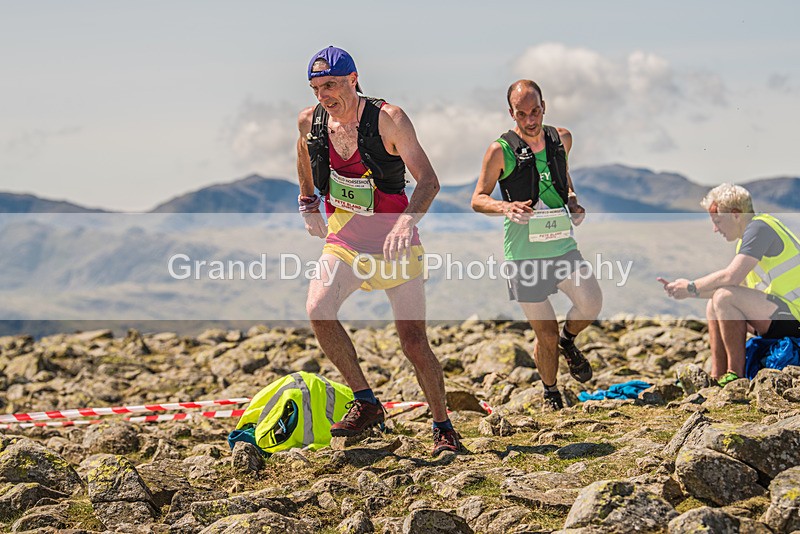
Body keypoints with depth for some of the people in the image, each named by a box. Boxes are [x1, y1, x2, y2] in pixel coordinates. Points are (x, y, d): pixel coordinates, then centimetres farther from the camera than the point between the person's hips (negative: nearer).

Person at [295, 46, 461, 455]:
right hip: (342, 241, 3)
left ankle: (443, 427, 17)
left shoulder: (388, 118, -14)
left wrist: (408, 221, -35)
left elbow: (428, 180, -18)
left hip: (393, 242, -3)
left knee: (413, 340, -2)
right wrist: (308, 203, 24)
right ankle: (365, 403, -12)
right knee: (317, 310, -24)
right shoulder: (311, 121, -2)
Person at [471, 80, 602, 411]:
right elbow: (478, 199, -1)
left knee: (591, 305, -16)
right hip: (524, 254, -3)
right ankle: (550, 393, 26)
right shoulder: (501, 151, -8)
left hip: (562, 244, 3)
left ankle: (568, 340, 19)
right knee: (546, 336, 0)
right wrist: (506, 207, -21)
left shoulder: (561, 139, 5)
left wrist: (572, 200, 5)